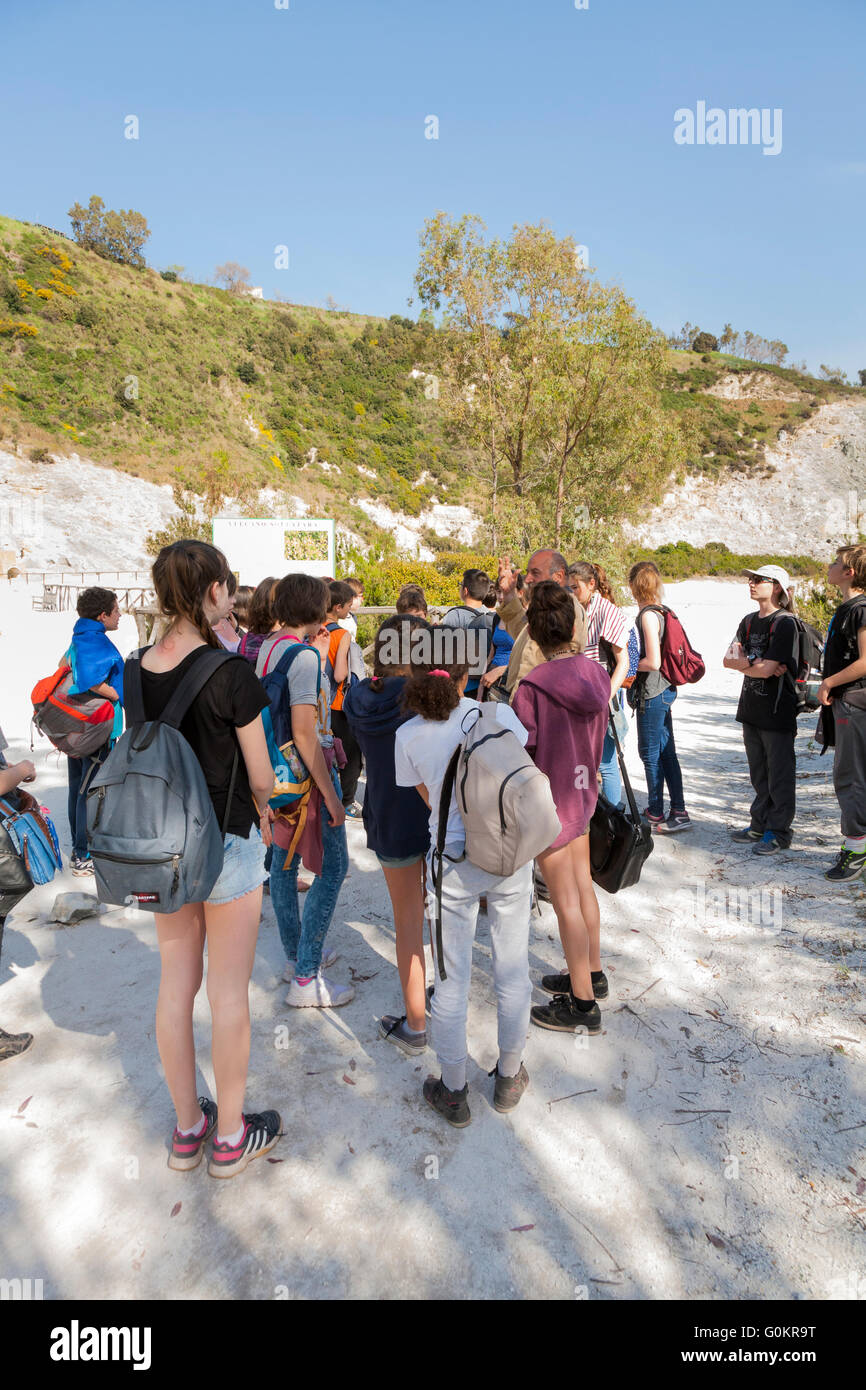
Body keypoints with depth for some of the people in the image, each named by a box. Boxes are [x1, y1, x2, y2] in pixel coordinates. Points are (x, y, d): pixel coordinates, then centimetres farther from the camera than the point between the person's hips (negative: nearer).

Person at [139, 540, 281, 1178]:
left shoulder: (137, 670, -1)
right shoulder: (230, 672, -20)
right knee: (229, 990, 9)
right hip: (227, 841, -6)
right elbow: (261, 776, -15)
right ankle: (230, 1136, 26)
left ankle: (187, 1127, 35)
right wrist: (259, 805, 8)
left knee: (176, 984, 17)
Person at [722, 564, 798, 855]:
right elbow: (729, 659, 3)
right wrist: (755, 663, -14)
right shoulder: (749, 621, 11)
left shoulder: (784, 624, -13)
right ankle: (760, 825, 27)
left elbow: (768, 670, -21)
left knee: (779, 774, 3)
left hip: (777, 711, -7)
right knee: (758, 773, 16)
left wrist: (741, 661, -5)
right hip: (751, 708, 7)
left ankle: (779, 831, 14)